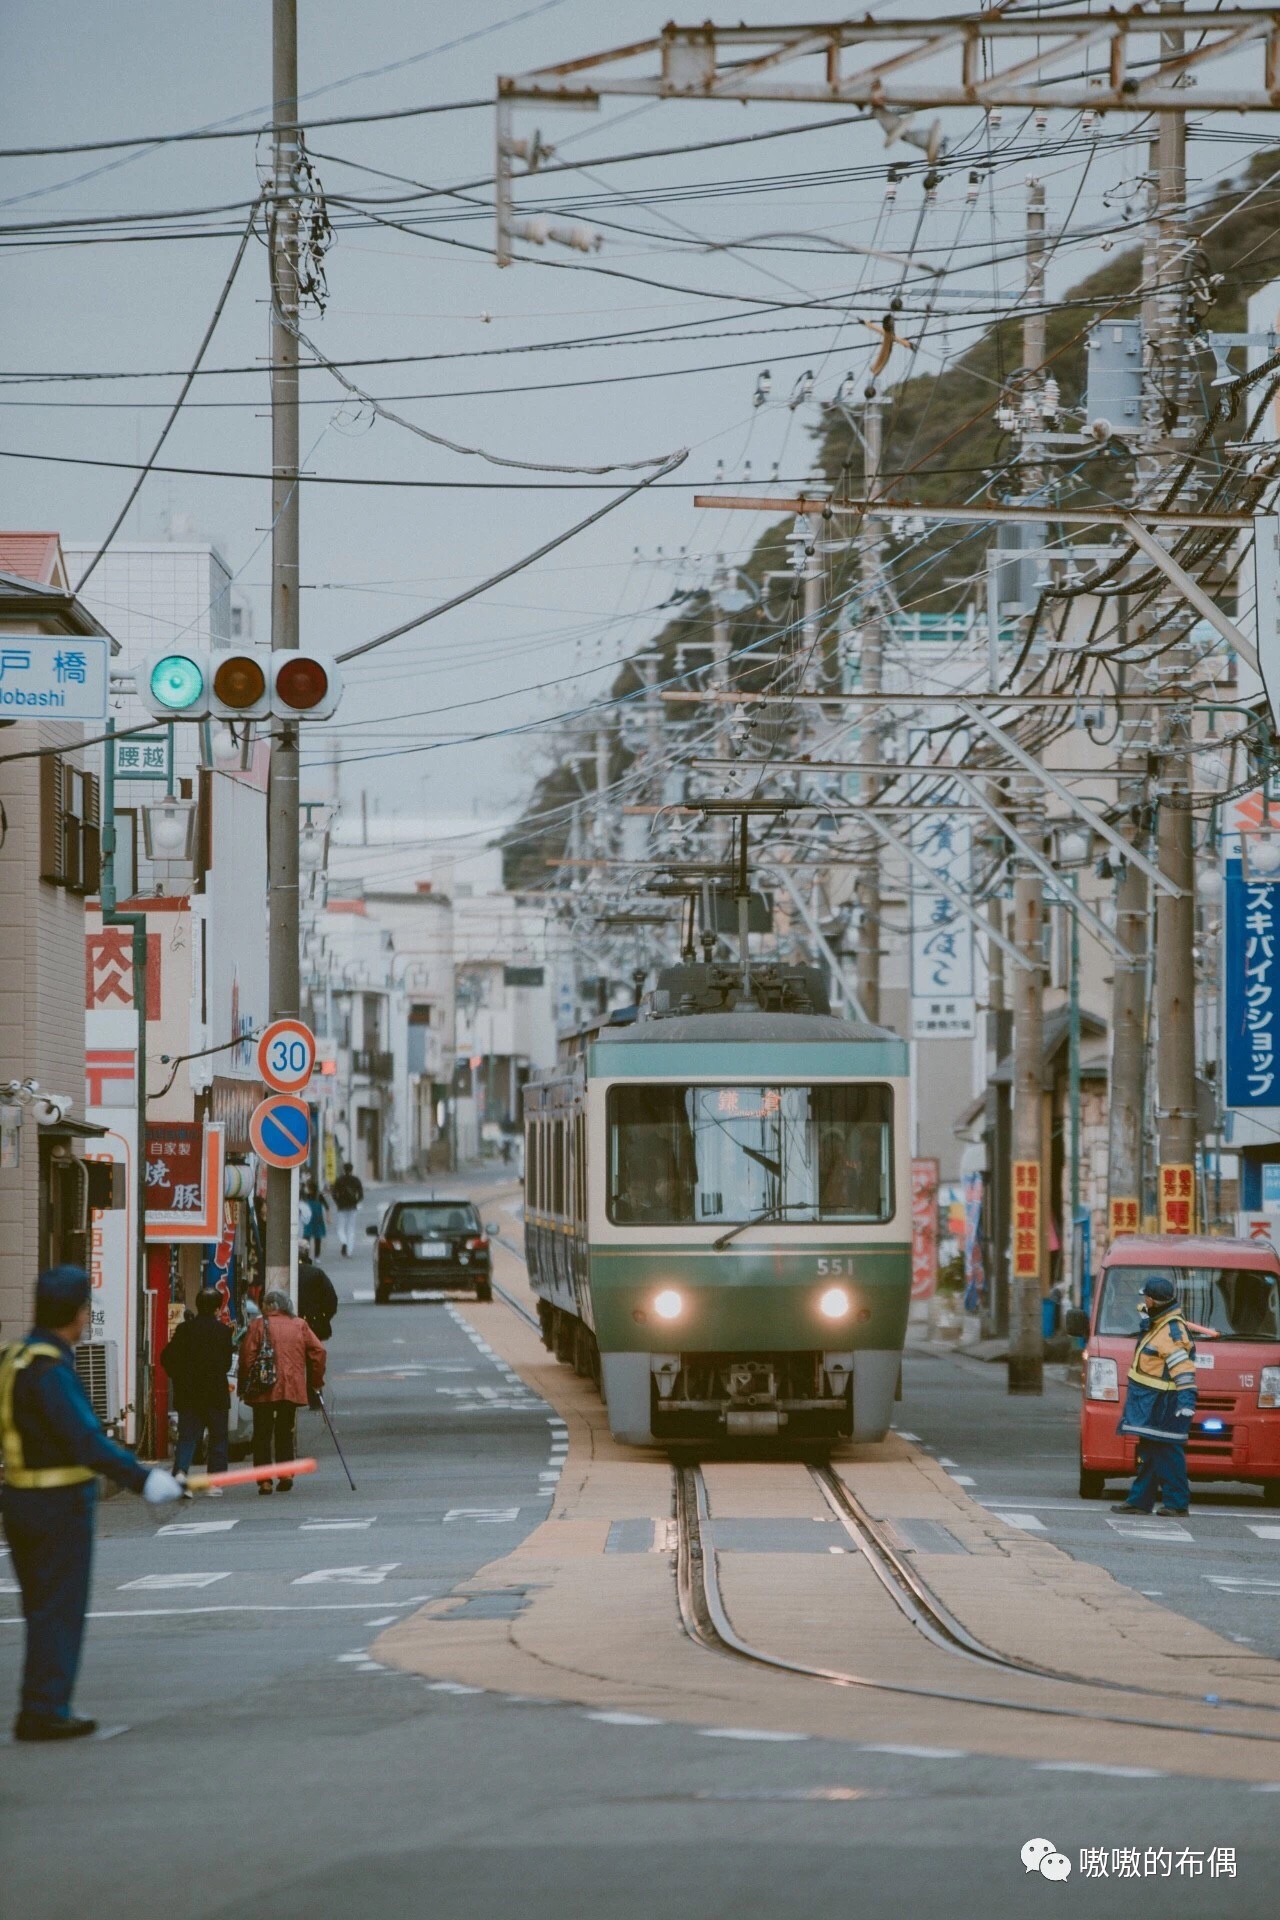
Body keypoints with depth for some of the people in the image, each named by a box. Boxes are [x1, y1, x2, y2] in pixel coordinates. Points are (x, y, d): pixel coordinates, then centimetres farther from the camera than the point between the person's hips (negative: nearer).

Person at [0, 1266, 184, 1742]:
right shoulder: (50, 1371, -20)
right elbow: (86, 1440, -28)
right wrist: (141, 1477, -30)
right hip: (59, 1506, -9)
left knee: (43, 1610, 16)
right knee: (59, 1611, -2)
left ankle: (40, 1709, 20)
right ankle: (45, 1712, 0)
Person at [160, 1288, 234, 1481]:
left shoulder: (184, 1329, -2)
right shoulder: (223, 1331, -7)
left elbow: (167, 1359, -2)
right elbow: (227, 1364, -1)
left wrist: (179, 1377, 15)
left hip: (188, 1393, 1)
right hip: (216, 1393, -1)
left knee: (187, 1436, 3)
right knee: (218, 1437, 10)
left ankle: (180, 1470, -20)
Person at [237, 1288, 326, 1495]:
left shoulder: (259, 1326, -1)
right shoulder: (300, 1326, 8)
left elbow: (247, 1356, -6)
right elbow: (318, 1352, 4)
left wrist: (243, 1385, 2)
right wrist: (316, 1381, 14)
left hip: (264, 1390, -3)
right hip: (292, 1389, 3)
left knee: (262, 1435, 4)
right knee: (285, 1433, 15)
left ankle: (264, 1480, -2)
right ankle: (286, 1473, 1)